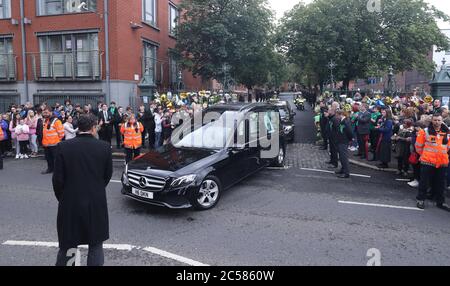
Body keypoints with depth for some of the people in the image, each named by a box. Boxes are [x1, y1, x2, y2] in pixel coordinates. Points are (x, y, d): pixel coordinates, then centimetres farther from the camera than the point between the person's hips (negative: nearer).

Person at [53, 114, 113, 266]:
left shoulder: (63, 147, -9)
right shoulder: (104, 147, -8)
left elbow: (57, 178, -7)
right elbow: (108, 175, 3)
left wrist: (61, 198, 11)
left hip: (70, 203, 1)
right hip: (96, 202, 0)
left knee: (66, 245, 18)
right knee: (96, 245, 12)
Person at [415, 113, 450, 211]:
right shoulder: (425, 131, -5)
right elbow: (418, 146, 2)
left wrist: (442, 155, 18)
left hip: (442, 162, 3)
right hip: (427, 162, -3)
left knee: (440, 184, 13)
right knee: (424, 182, 4)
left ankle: (440, 202, 25)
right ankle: (421, 199, 17)